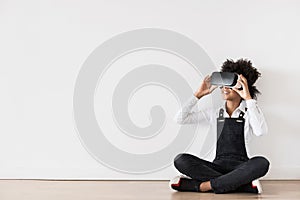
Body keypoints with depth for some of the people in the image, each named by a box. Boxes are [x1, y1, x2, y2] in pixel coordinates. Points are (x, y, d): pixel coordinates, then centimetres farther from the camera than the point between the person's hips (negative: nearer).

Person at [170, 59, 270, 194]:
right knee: (180, 160, -22)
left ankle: (206, 185, -29)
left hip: (241, 166, -3)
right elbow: (180, 119, 8)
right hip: (218, 166, 3)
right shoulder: (214, 114, 14)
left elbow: (261, 131, -18)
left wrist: (248, 98, -16)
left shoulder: (249, 113, 6)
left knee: (262, 163, -36)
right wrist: (199, 94, 5)